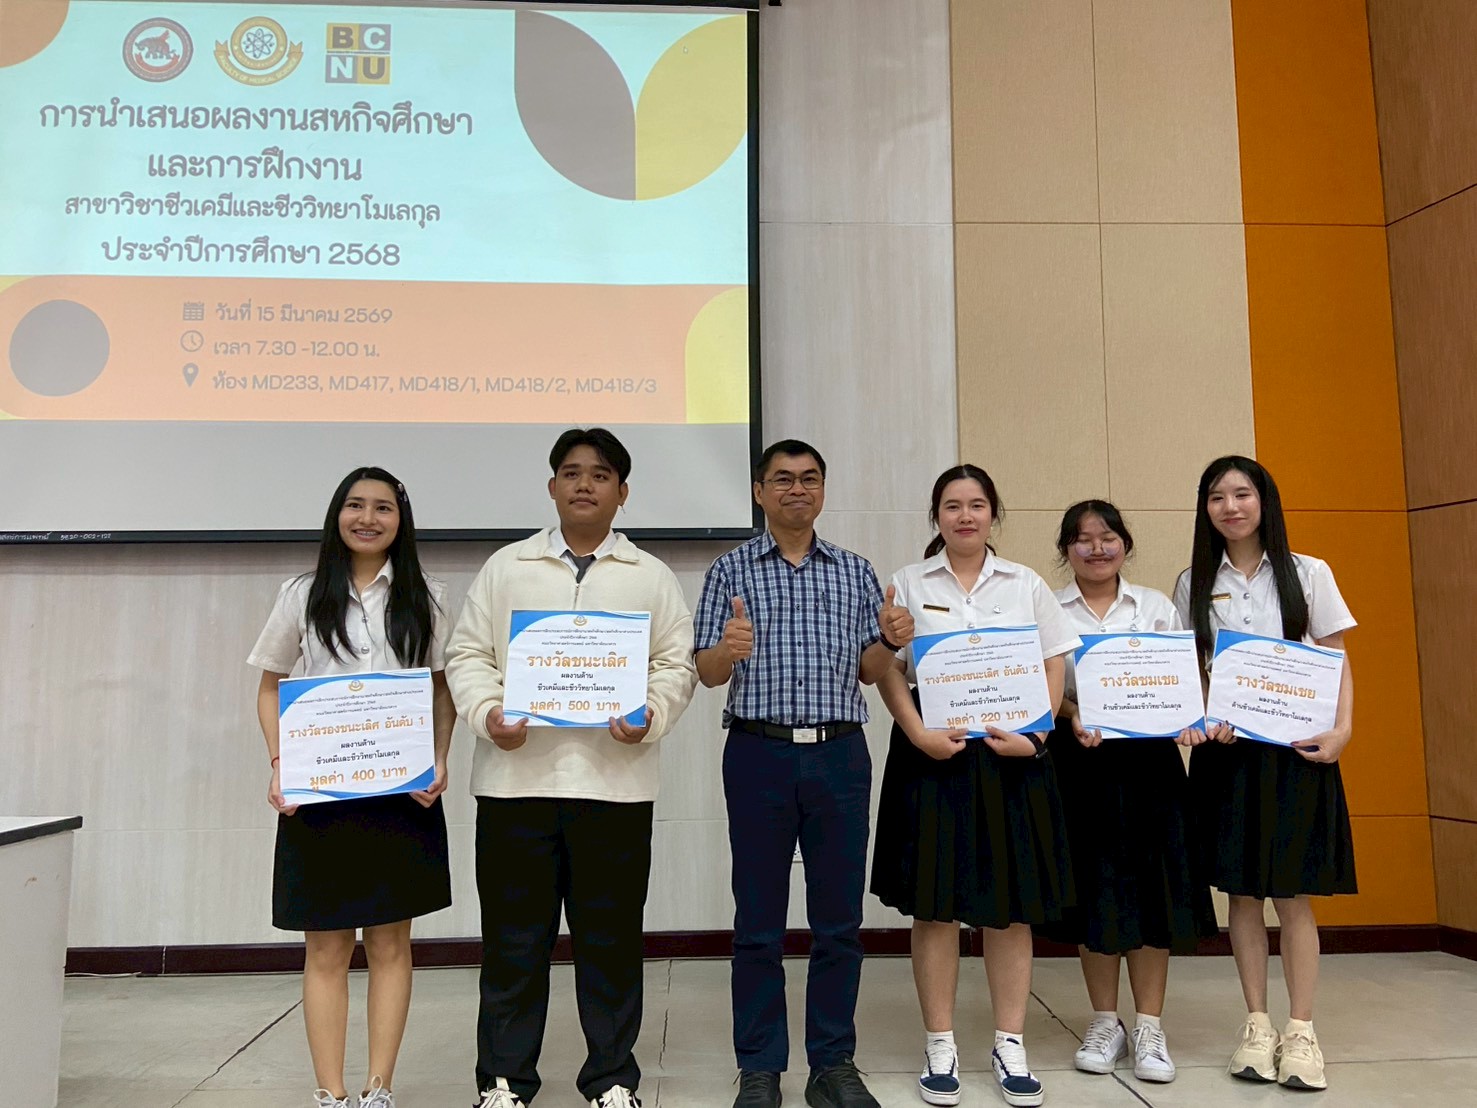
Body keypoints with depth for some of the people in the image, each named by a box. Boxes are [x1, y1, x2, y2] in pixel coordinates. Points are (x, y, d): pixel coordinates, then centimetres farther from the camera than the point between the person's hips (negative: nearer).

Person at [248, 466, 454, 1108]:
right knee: (326, 948, 5)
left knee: (390, 941, 6)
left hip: (403, 789, 0)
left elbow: (444, 689, 8)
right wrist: (279, 764, -5)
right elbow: (270, 690, 9)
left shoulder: (427, 598, 6)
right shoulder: (302, 596, 6)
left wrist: (440, 762, -6)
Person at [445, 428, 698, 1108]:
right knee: (514, 936, 8)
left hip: (615, 778, 0)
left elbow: (676, 663, 6)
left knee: (611, 937, 8)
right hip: (516, 776, 1)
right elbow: (467, 655, 7)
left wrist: (651, 717, -13)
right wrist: (487, 713, -11)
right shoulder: (506, 568, 11)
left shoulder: (650, 577, 11)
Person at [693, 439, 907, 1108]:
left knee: (840, 919, 9)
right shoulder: (731, 571, 4)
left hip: (840, 755, 2)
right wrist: (728, 648, -21)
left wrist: (890, 641, -9)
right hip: (759, 752, -2)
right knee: (759, 921, 6)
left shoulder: (855, 572, 11)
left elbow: (867, 672, 13)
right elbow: (706, 673, 1)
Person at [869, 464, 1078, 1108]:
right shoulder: (909, 584, 5)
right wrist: (920, 736, -14)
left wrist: (1032, 735, -8)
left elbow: (1054, 667, 6)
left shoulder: (1026, 585, 10)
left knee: (1011, 904, 5)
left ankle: (1010, 1044, 19)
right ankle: (940, 1046, 16)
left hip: (1012, 754, 2)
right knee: (934, 904, 3)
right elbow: (889, 671, 0)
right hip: (933, 754, -1)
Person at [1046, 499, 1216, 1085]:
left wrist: (1187, 723, -11)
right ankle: (1105, 1021, 22)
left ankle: (1149, 1026, 17)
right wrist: (1073, 716, -20)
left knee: (1151, 885, 3)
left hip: (1150, 758, 1)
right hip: (1081, 759, -1)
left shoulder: (1157, 607, 10)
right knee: (1093, 887, 5)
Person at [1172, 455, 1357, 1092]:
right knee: (1242, 893, 6)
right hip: (1226, 748, 1)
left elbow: (1336, 662, 4)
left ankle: (1301, 1030, 12)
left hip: (1296, 748, -1)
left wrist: (1342, 728, -11)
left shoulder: (1309, 574, 4)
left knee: (1293, 893, 1)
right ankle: (1257, 1025, 17)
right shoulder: (1193, 585, 7)